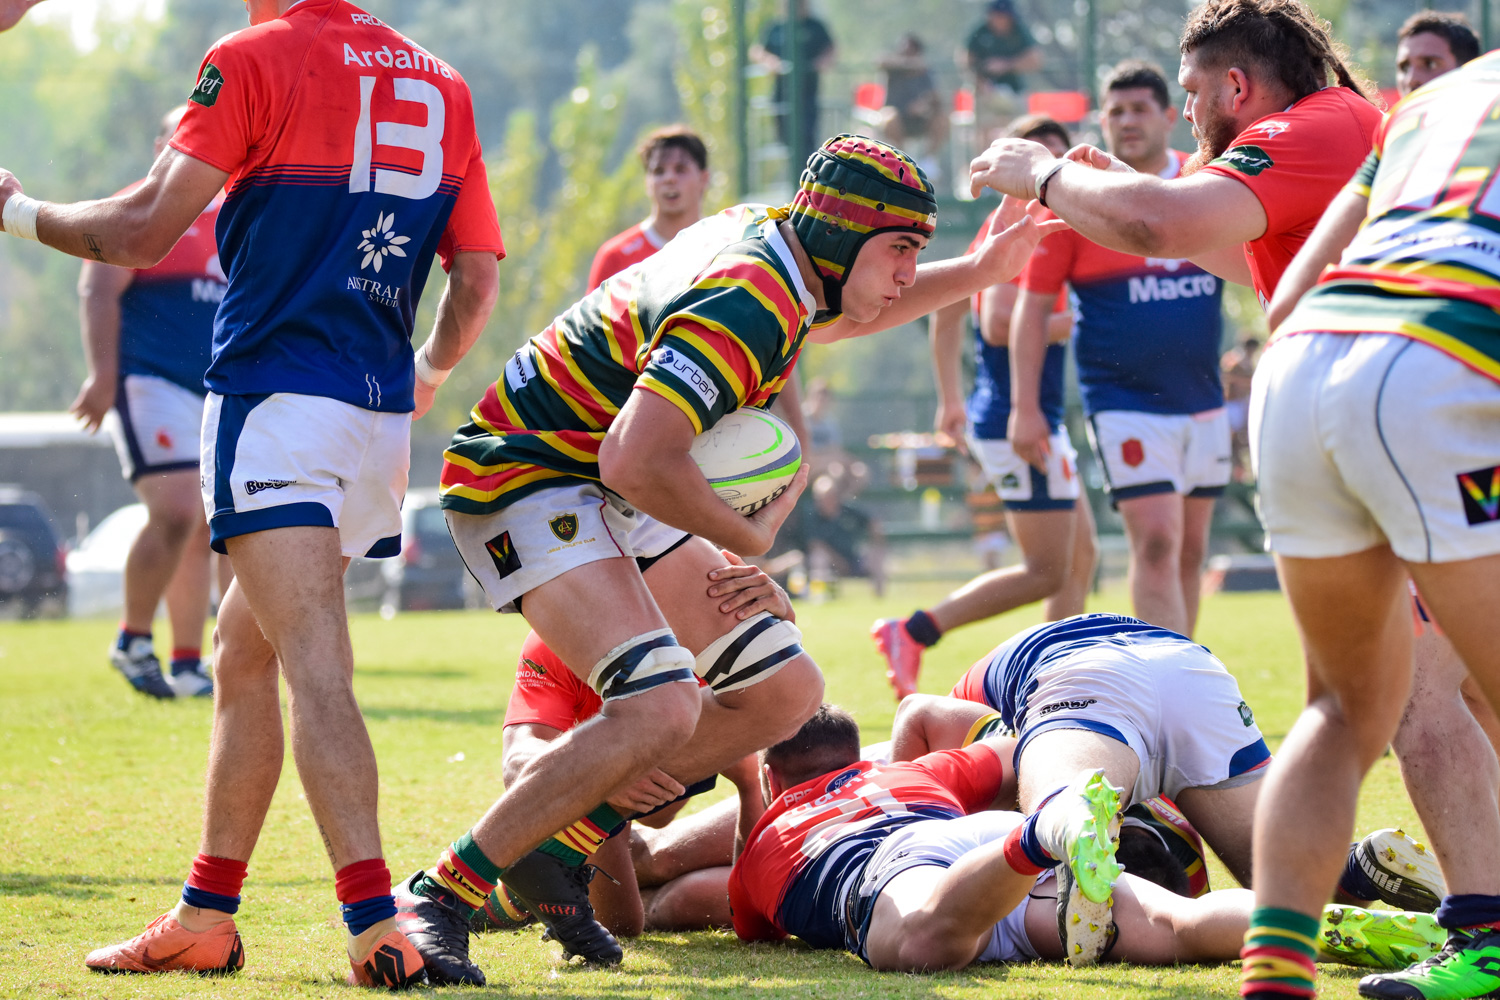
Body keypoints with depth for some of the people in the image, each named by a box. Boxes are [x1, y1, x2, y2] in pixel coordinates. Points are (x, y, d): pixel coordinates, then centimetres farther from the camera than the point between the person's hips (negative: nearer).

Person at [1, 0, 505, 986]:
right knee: (245, 647, 18)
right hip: (380, 416, 7)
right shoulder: (441, 84, 13)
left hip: (275, 395, -7)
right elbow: (478, 282, 14)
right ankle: (207, 918, 23)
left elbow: (143, 232, -6)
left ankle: (376, 922, -27)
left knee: (315, 664, -15)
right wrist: (429, 370, 33)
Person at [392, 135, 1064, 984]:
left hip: (606, 488, 10)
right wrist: (747, 538, -18)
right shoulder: (746, 307, -27)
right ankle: (441, 897, -22)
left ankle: (561, 849, 13)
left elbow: (832, 315, 30)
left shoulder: (765, 235, 4)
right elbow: (635, 462, -35)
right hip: (524, 478, -10)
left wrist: (977, 273, 21)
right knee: (661, 711, -29)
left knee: (786, 690, 8)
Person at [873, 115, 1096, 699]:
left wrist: (952, 398, 25)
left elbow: (947, 310, 23)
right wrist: (1076, 322, -16)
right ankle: (912, 634, -10)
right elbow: (999, 324, -25)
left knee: (1081, 554, 16)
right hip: (1023, 419, -11)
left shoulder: (1005, 225, 16)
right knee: (1047, 572, -8)